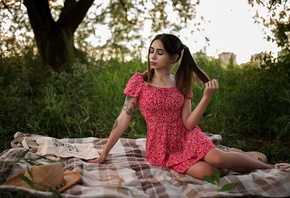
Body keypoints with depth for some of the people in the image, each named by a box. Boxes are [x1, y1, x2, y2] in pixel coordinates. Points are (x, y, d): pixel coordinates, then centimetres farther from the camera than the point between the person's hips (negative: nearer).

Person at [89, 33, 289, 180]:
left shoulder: (182, 84, -1)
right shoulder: (139, 81, -8)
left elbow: (188, 124, -9)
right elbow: (123, 119, -8)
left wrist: (207, 97, -20)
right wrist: (104, 154, -9)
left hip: (187, 138, 2)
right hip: (162, 148, -2)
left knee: (216, 158, -29)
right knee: (206, 172, -28)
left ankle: (269, 167, -2)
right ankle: (228, 163, 3)